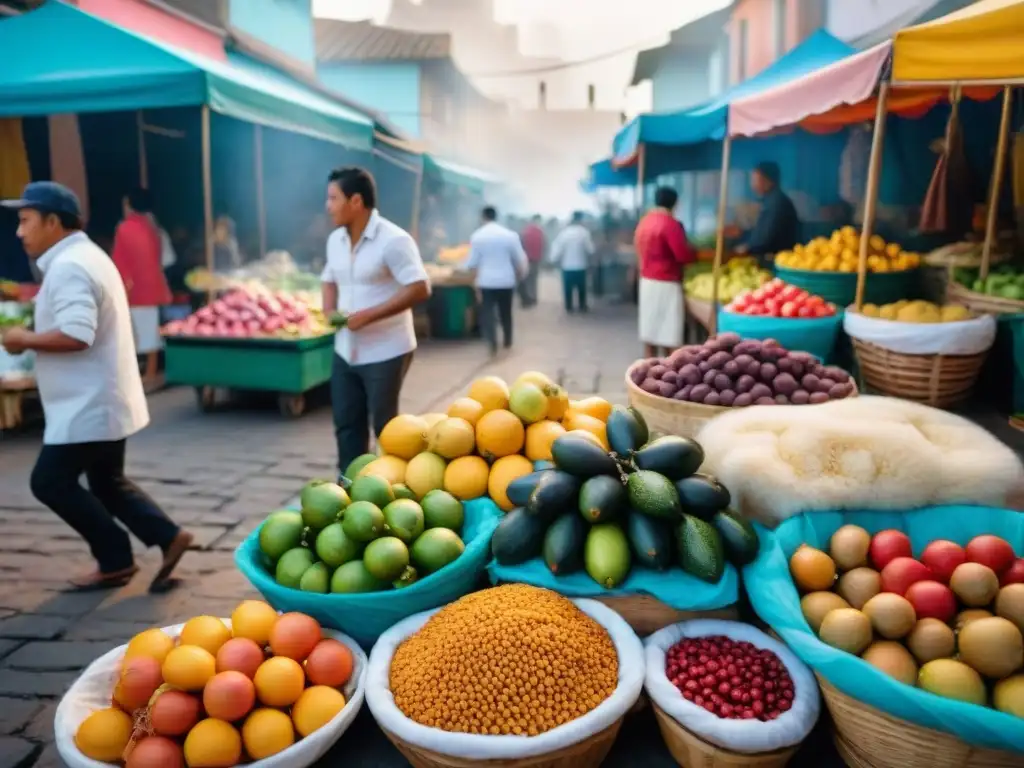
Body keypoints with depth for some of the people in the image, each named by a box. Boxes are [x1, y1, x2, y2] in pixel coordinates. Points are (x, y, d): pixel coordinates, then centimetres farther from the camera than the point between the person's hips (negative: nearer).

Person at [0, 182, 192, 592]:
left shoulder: (69, 266, -19)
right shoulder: (87, 256, 16)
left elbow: (76, 335, -29)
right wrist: (36, 336, 11)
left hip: (88, 405, -10)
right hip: (102, 400, 10)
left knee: (50, 481, 2)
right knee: (108, 482, 17)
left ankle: (116, 560, 10)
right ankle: (169, 537, 13)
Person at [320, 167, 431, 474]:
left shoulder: (393, 240, -17)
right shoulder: (335, 240, 7)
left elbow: (419, 289, -23)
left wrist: (368, 315, -23)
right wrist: (329, 310, 0)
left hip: (385, 352, -7)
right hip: (346, 350, 7)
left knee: (385, 427, 4)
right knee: (346, 424, 14)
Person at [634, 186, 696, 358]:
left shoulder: (644, 222, 9)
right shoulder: (670, 224, -15)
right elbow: (684, 255, -18)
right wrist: (694, 252, 1)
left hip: (647, 281, 8)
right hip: (665, 284, -8)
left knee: (650, 331, 12)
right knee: (669, 336, -2)